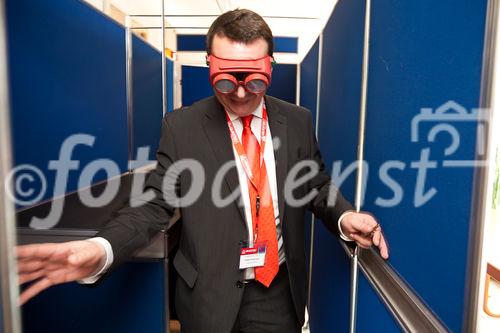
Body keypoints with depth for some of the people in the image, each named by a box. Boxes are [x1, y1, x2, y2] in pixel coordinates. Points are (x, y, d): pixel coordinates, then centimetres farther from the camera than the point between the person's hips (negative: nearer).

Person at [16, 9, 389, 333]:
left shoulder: (298, 121, -3)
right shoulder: (181, 126, -10)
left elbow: (318, 186, 5)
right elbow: (156, 203, -11)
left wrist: (343, 216, -16)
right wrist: (101, 249, -28)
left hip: (281, 290, 2)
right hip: (211, 294, -1)